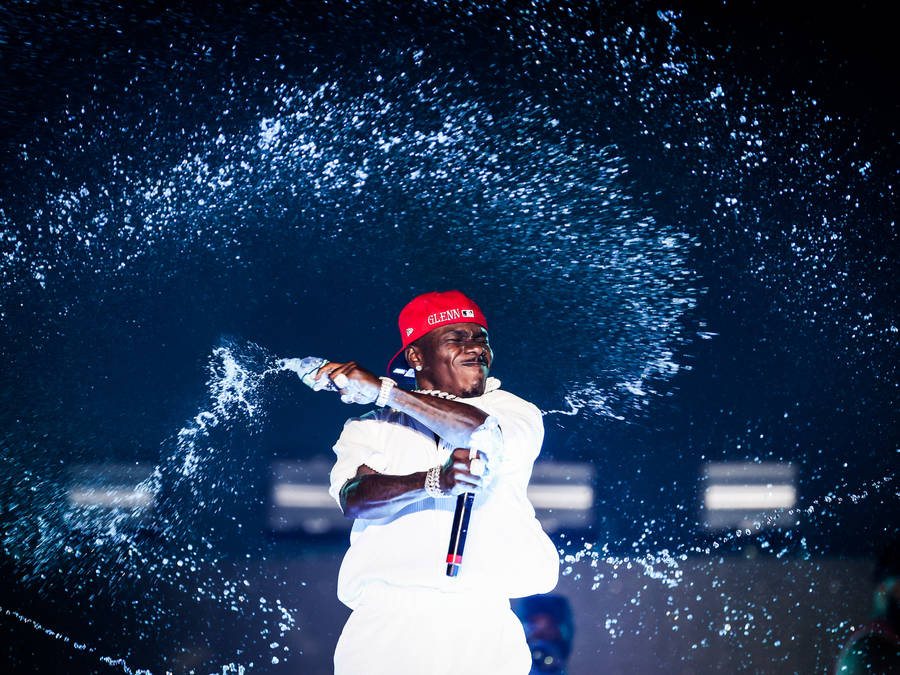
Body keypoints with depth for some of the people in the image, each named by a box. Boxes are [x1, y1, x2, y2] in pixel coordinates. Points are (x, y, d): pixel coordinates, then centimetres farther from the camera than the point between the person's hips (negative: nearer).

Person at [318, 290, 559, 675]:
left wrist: (383, 391, -3)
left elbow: (487, 434, -9)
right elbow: (353, 499, -3)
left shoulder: (517, 412, 15)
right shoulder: (372, 425, 16)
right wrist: (435, 482, -21)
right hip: (387, 615, 0)